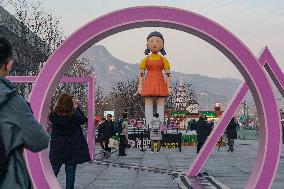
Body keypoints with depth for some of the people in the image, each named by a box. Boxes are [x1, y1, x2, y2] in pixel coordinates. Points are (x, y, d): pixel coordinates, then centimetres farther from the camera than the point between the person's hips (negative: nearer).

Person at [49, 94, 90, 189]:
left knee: (53, 170, 10)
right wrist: (76, 108, 2)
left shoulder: (53, 115, -10)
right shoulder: (74, 115, -13)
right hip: (72, 148, -1)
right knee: (70, 171, 6)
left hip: (57, 149, 2)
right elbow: (84, 119, 5)